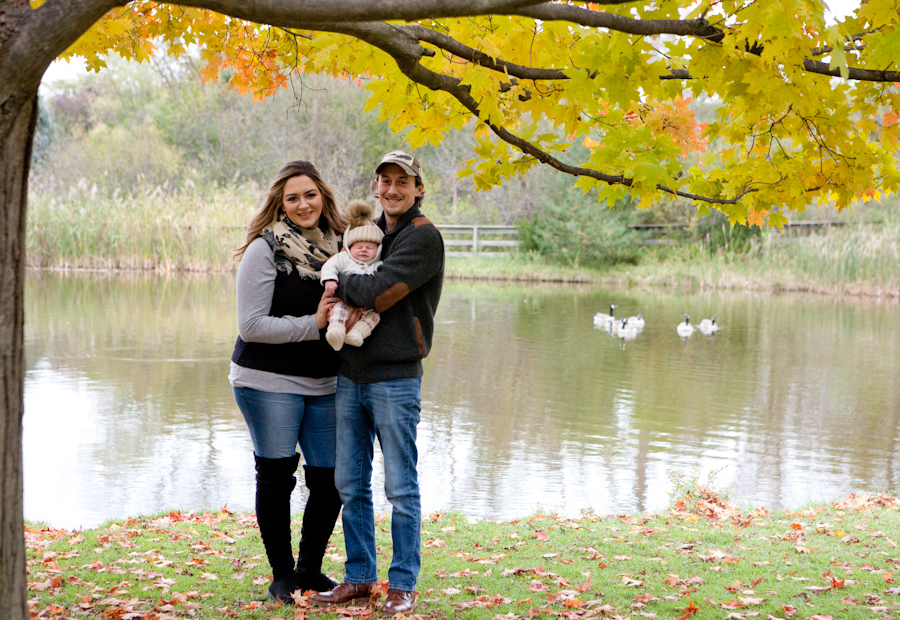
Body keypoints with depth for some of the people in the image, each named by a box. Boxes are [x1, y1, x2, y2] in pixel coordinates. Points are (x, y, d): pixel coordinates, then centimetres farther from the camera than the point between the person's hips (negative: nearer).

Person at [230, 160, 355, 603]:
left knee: (331, 480, 6)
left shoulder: (336, 246, 6)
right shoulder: (265, 250, -9)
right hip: (269, 382, -5)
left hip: (323, 383, 5)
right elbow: (251, 325, -13)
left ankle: (310, 569, 24)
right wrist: (312, 324, -17)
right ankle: (282, 576, 17)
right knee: (275, 478, 2)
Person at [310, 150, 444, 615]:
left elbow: (377, 292, -18)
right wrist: (347, 308, -1)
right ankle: (359, 577, 20)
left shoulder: (423, 238, -8)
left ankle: (402, 585, 9)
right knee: (350, 484, 10)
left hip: (395, 378, -7)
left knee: (400, 487, 0)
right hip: (350, 373, 7)